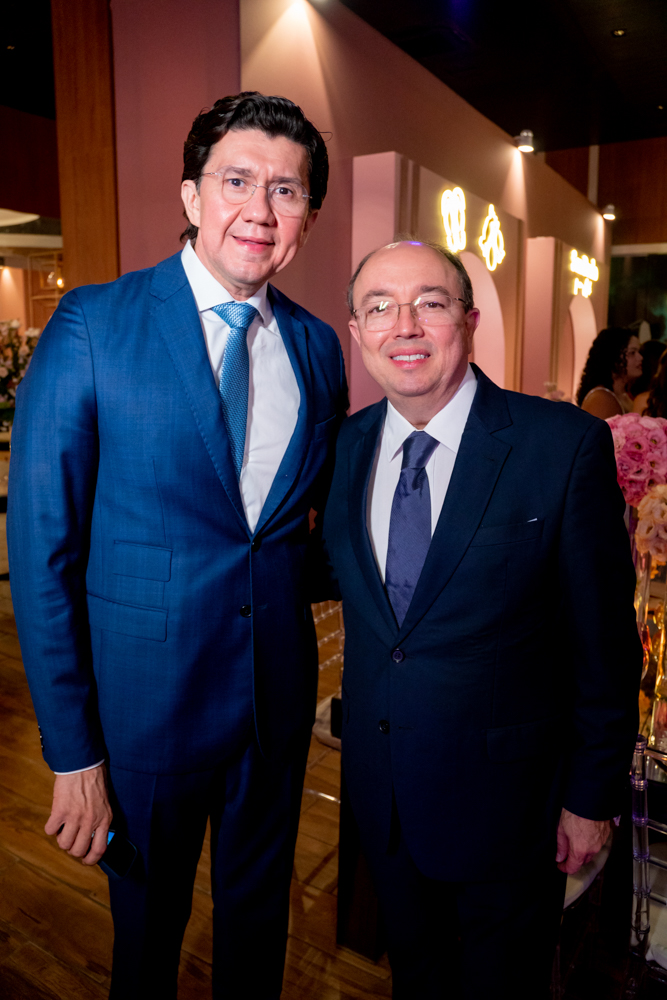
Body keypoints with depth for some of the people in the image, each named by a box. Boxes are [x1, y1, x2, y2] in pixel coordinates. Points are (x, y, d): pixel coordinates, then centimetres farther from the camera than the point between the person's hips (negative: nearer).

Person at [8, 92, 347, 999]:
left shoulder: (318, 346, 1)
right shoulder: (92, 326, -13)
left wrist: (281, 578, -5)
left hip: (278, 697, 4)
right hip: (145, 700, -3)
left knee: (258, 922, 26)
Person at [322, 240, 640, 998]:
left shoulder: (566, 444, -17)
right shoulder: (347, 445, -2)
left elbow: (604, 641, -12)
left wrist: (592, 796, -7)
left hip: (506, 793, -3)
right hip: (380, 791, 4)